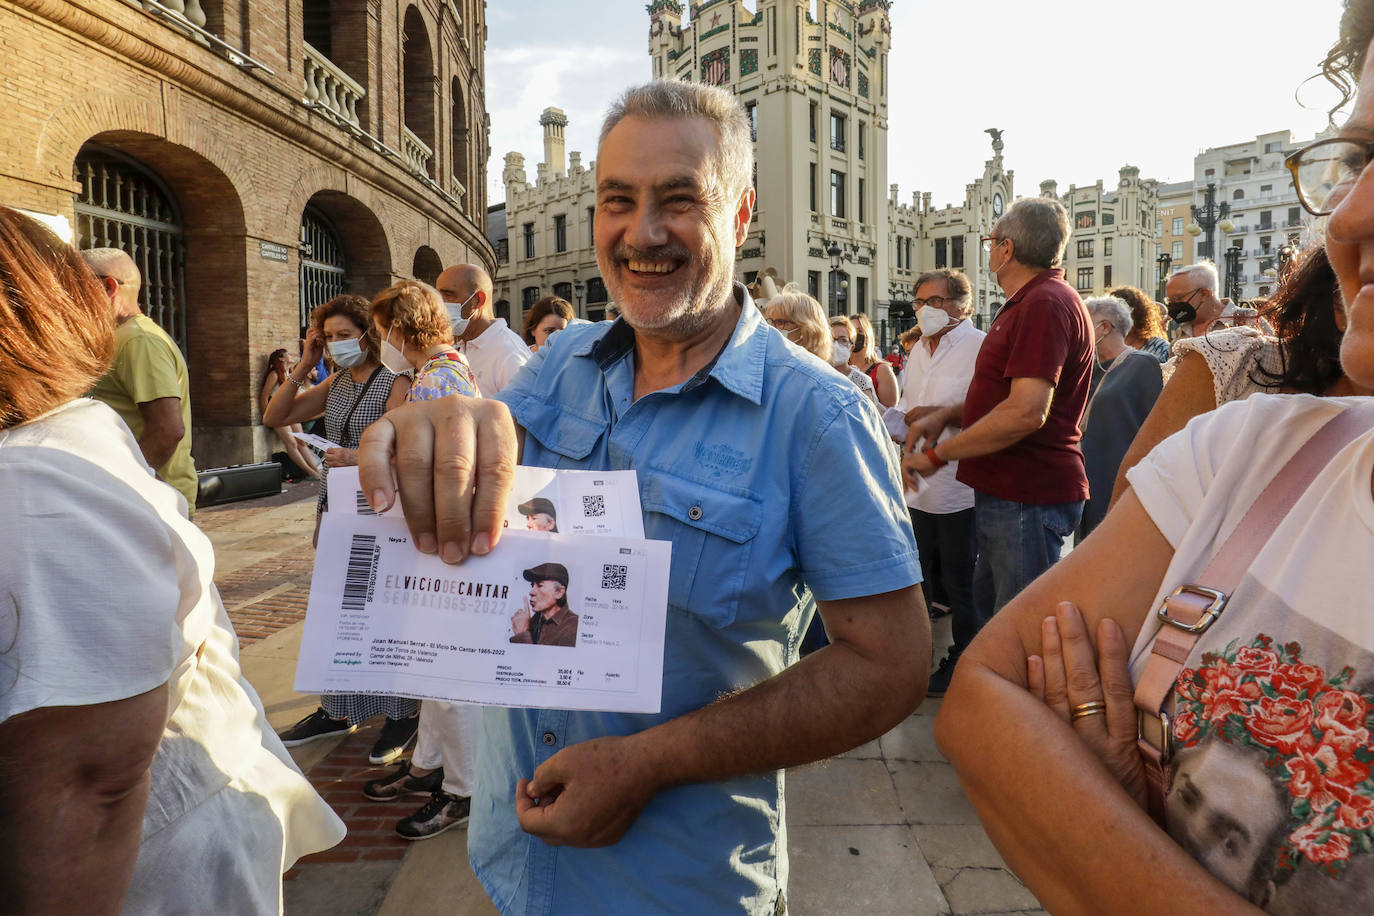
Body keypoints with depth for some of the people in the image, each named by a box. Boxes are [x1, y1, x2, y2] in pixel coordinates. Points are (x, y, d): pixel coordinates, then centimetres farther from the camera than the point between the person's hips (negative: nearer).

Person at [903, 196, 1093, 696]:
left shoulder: (1045, 303, -18)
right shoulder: (1027, 303, 19)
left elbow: (1026, 412, -28)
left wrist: (937, 454, -19)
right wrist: (945, 415, 8)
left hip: (1029, 497, -11)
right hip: (1006, 491, 11)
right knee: (989, 606, 24)